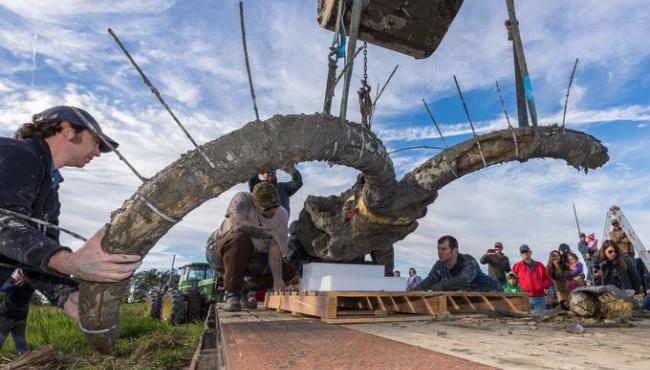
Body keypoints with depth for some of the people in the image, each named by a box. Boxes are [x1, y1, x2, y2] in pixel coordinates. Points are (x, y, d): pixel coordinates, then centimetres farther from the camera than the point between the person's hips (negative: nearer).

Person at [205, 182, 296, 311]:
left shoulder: (282, 215, -13)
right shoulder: (242, 199, -24)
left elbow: (275, 249, -17)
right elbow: (237, 225, -42)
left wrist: (277, 279, -28)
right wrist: (270, 233, -34)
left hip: (248, 258, 5)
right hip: (218, 252, -4)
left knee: (288, 271, -7)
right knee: (241, 238, -38)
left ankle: (245, 289, 8)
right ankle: (232, 293, -24)